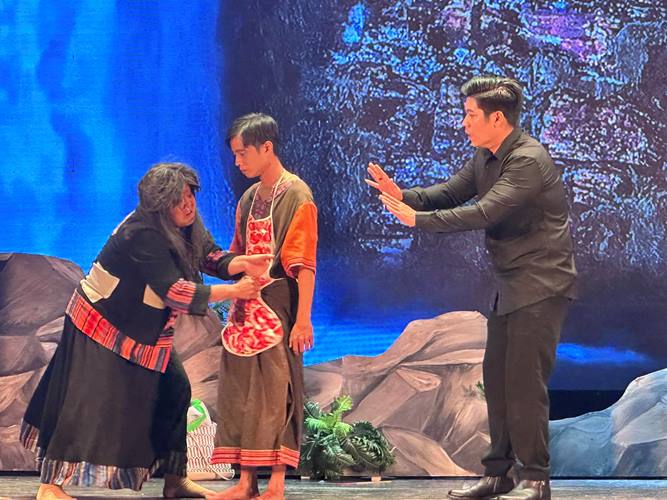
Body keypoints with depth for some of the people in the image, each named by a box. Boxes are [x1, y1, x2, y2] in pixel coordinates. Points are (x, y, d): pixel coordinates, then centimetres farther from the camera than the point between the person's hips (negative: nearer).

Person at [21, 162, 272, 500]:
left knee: (174, 390, 5)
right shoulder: (143, 236, -29)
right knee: (87, 400, -10)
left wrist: (243, 263, -23)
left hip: (146, 332, 9)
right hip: (101, 327, -9)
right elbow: (174, 291, -33)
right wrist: (233, 292, -29)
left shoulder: (186, 227, -3)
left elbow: (210, 258, 0)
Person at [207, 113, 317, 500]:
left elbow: (304, 264, -14)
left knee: (277, 389, -6)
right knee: (242, 392, 7)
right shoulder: (249, 199, 15)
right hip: (247, 307, 8)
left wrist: (303, 319, -19)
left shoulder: (296, 195, -8)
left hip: (279, 308, -8)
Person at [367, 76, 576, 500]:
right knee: (497, 378, 11)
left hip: (541, 285, -10)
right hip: (511, 285, 10)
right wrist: (405, 196, -11)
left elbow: (484, 213, -26)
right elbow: (451, 193, 8)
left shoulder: (528, 161, -20)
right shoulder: (486, 157, 10)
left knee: (525, 380, -10)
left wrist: (418, 219, -23)